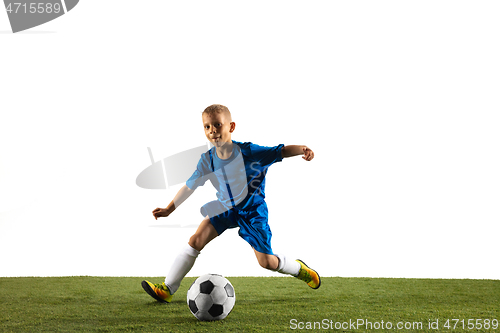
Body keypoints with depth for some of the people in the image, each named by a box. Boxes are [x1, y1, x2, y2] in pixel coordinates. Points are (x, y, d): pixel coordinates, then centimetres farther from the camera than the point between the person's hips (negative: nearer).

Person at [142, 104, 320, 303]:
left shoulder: (247, 152, -21)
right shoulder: (208, 160, -9)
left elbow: (281, 151, -19)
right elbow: (190, 186, 1)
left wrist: (302, 149, -39)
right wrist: (169, 209, 1)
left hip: (253, 210, -3)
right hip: (225, 207, 4)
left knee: (266, 262, -4)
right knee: (196, 241, -13)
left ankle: (298, 268, 29)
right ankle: (167, 289, -6)